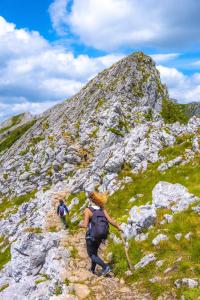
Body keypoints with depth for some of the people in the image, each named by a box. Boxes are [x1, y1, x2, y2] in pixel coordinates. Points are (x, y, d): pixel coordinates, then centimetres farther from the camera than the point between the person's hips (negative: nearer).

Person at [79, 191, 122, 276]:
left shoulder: (88, 210, -16)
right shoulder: (102, 210, -3)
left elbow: (85, 225, -22)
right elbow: (110, 221, -9)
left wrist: (80, 224, 1)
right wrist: (118, 227, 6)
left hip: (91, 236, -6)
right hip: (101, 235, 6)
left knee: (91, 255, 11)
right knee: (95, 252, 28)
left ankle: (106, 267, -8)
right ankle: (92, 269, 43)